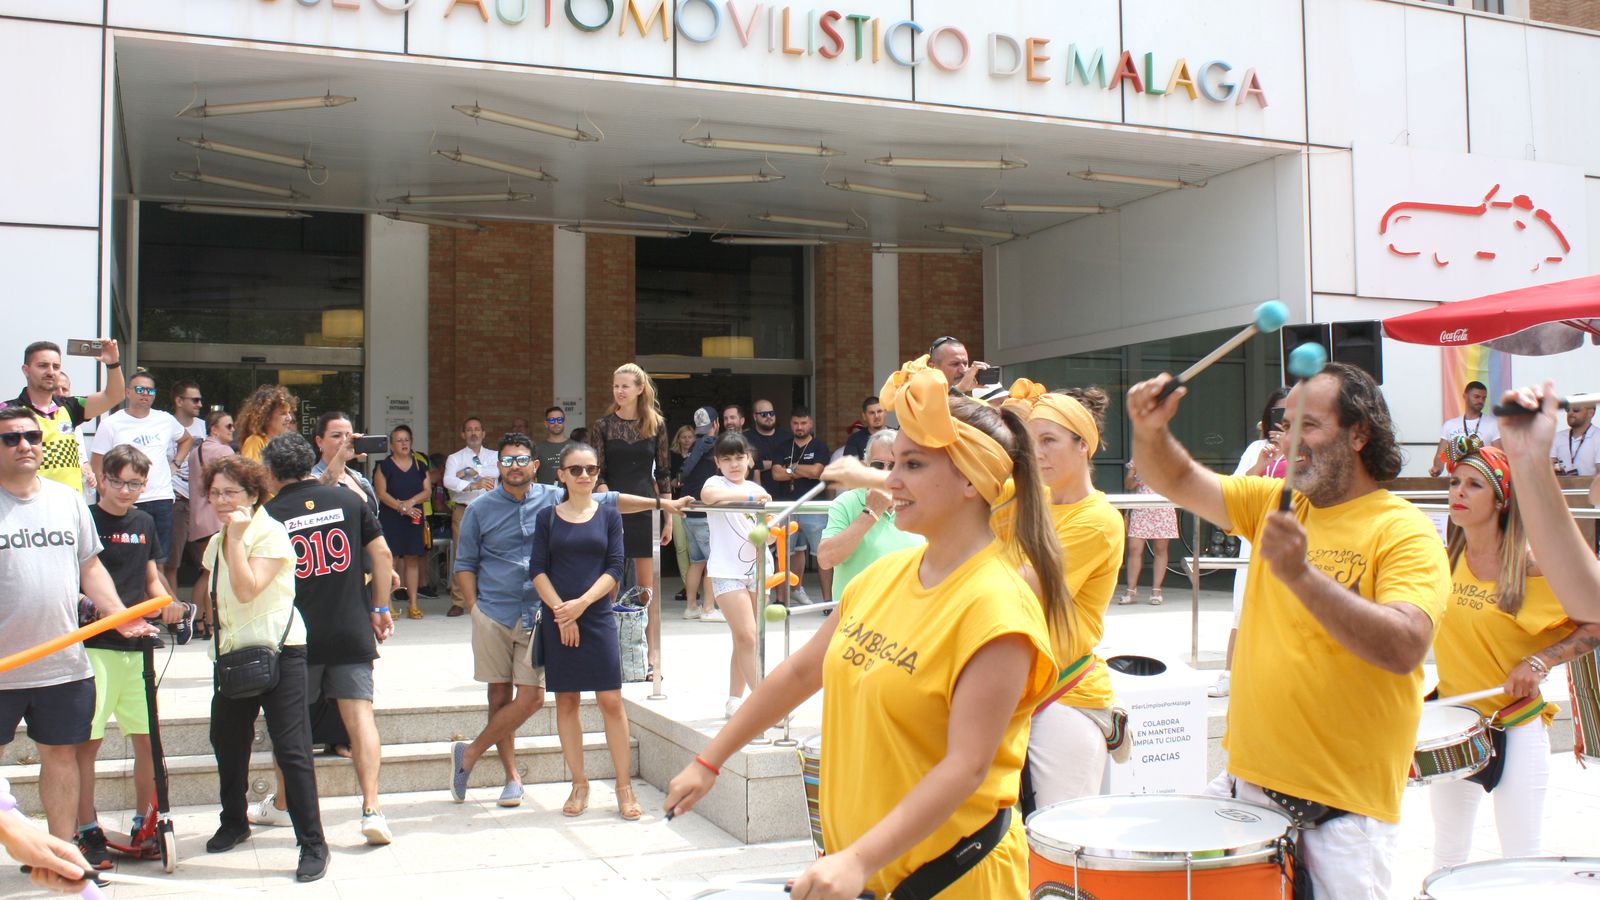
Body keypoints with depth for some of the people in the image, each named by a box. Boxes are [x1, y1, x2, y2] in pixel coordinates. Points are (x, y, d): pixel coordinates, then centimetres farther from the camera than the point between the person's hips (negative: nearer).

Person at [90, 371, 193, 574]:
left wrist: (175, 463, 14)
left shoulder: (165, 420, 9)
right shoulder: (111, 424, -1)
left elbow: (187, 439, 29)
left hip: (162, 499, 3)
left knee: (158, 562, 8)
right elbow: (97, 467, -1)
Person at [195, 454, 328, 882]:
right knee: (227, 742, 15)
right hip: (235, 652, 8)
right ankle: (233, 823, 37)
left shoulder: (271, 533, -11)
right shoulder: (217, 542, 13)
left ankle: (313, 845, -4)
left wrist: (236, 536, -21)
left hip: (278, 650, -8)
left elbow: (247, 590, -23)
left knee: (291, 749, -9)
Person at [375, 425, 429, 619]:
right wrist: (401, 506, -17)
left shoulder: (419, 466, 12)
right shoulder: (384, 466, 3)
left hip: (414, 518, 3)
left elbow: (426, 491, 6)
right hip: (390, 518, -3)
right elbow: (381, 493, -6)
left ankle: (413, 604, 7)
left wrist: (410, 502, -11)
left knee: (412, 559, 4)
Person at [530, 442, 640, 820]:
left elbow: (615, 568, -1)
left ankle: (623, 785, 5)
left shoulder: (608, 515, 5)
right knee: (566, 702, 6)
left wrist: (582, 603, -13)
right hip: (557, 619, 1)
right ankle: (579, 785, 16)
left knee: (611, 701, -3)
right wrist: (561, 612, -11)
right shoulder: (548, 516, 5)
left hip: (598, 617, -1)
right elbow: (537, 569, 0)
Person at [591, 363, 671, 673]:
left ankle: (653, 649, 7)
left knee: (648, 583, 3)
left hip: (646, 507, 0)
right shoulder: (604, 426, 2)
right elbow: (598, 473, -2)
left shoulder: (656, 424, 5)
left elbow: (662, 473, 7)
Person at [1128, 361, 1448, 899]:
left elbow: (1405, 649, -24)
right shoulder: (1274, 503, 9)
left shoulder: (1406, 532, -10)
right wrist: (1151, 431, -14)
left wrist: (1301, 575, -34)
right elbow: (1179, 481, 7)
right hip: (1245, 780, 5)